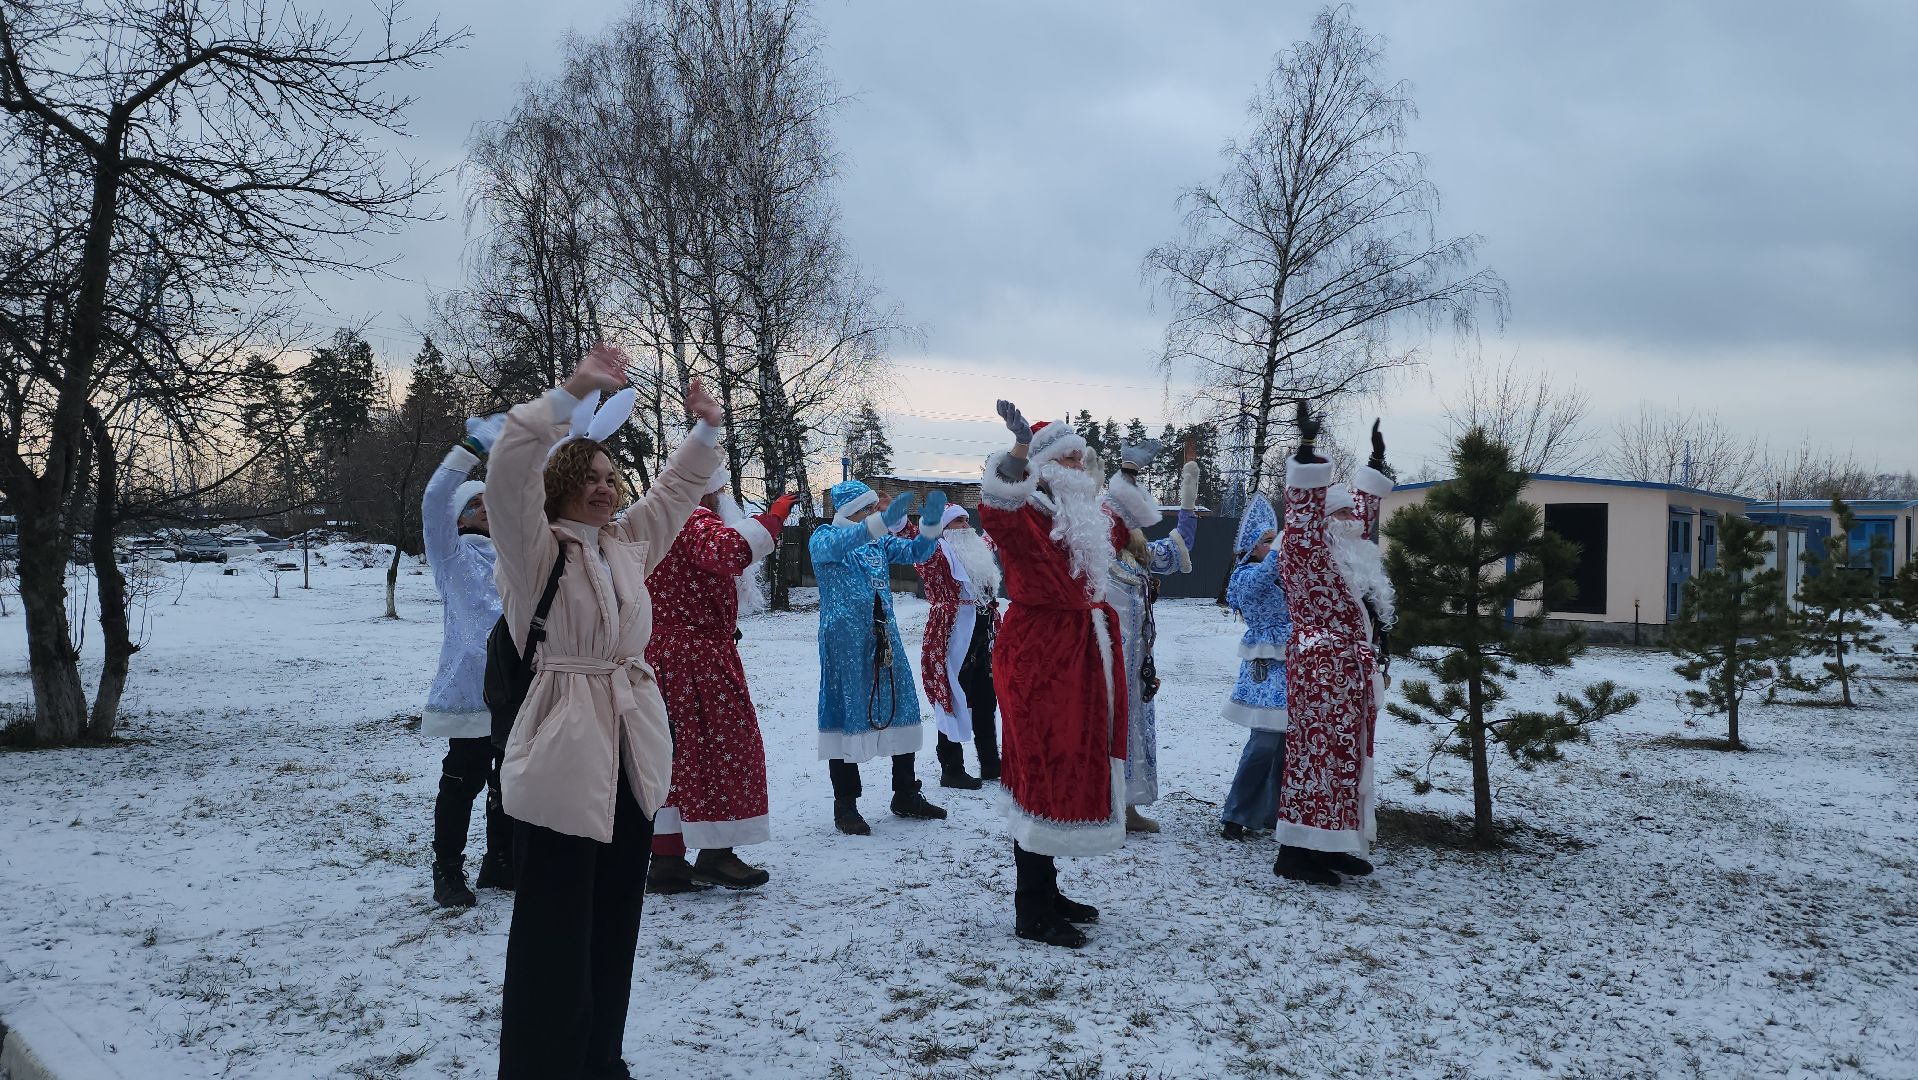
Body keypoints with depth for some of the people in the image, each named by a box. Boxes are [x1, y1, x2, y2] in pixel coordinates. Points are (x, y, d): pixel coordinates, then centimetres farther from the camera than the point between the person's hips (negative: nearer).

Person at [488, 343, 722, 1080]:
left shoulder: (630, 541, 12)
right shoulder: (533, 547, -7)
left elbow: (678, 487, 26)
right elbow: (510, 468, -22)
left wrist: (706, 428, 13)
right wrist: (575, 391, -25)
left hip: (633, 751, 7)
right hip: (562, 757, -7)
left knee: (614, 926, 16)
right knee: (554, 933, -3)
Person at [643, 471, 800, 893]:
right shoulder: (695, 520, -13)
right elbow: (730, 550, -34)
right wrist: (771, 518, -26)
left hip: (660, 656, 9)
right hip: (698, 656, -9)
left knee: (674, 753, 10)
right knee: (725, 745, 0)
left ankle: (665, 858, 10)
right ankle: (716, 854, 2)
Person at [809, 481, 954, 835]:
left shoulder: (880, 541, 13)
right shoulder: (823, 538, -5)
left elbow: (916, 552, 8)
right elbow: (838, 545, -27)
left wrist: (931, 524, -15)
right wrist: (882, 521, -44)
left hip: (884, 639, 6)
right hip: (844, 643, -6)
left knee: (902, 709, 9)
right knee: (846, 713, -3)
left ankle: (906, 795, 22)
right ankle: (845, 805, 6)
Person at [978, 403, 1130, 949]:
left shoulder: (1083, 516, 16)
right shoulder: (1025, 514, -13)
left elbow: (1115, 537, 38)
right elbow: (995, 509, -38)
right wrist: (1021, 445, -45)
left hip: (1079, 656, 10)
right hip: (1038, 657, -10)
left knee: (1069, 773, 15)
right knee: (1044, 773, -7)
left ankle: (1046, 891, 28)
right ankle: (1030, 914, 1)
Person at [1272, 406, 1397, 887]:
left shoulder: (1350, 553, 17)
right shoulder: (1305, 550, -8)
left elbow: (1363, 506, 32)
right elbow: (1304, 507, -23)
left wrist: (1375, 464, 35)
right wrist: (1307, 447, -30)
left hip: (1350, 670, 10)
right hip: (1319, 666, -10)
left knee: (1347, 754, 11)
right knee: (1317, 752, -10)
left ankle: (1331, 844, 18)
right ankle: (1295, 851, -8)